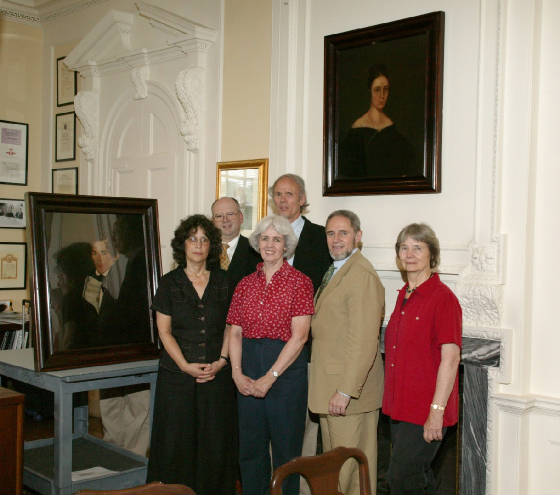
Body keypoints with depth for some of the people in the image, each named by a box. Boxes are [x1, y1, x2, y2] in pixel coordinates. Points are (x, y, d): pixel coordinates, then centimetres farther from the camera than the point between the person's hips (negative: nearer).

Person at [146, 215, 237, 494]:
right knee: (177, 444, 1)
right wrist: (185, 365, -11)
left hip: (217, 375, 1)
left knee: (215, 444, 3)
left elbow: (230, 327, 9)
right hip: (177, 375, -1)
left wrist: (222, 361, -5)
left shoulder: (223, 282, 8)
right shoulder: (169, 283, 3)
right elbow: (164, 331, 0)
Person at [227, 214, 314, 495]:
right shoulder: (245, 284, 10)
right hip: (249, 369, 4)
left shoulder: (299, 282, -4)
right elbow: (235, 333, 8)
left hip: (286, 369, -4)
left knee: (286, 448, 5)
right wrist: (237, 373, -6)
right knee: (250, 447, 12)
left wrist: (270, 377, -13)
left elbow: (299, 336, -11)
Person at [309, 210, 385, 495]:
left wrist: (345, 391, -23)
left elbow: (364, 340, -23)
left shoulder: (362, 274, -17)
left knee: (351, 467, 2)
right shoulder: (334, 272, 16)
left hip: (349, 389, -10)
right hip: (328, 387, 10)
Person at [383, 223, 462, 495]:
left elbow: (450, 358, -18)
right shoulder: (403, 295, 11)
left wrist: (436, 411, -21)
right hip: (401, 407, 8)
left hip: (426, 412, -8)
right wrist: (393, 402, 16)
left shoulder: (443, 297, -13)